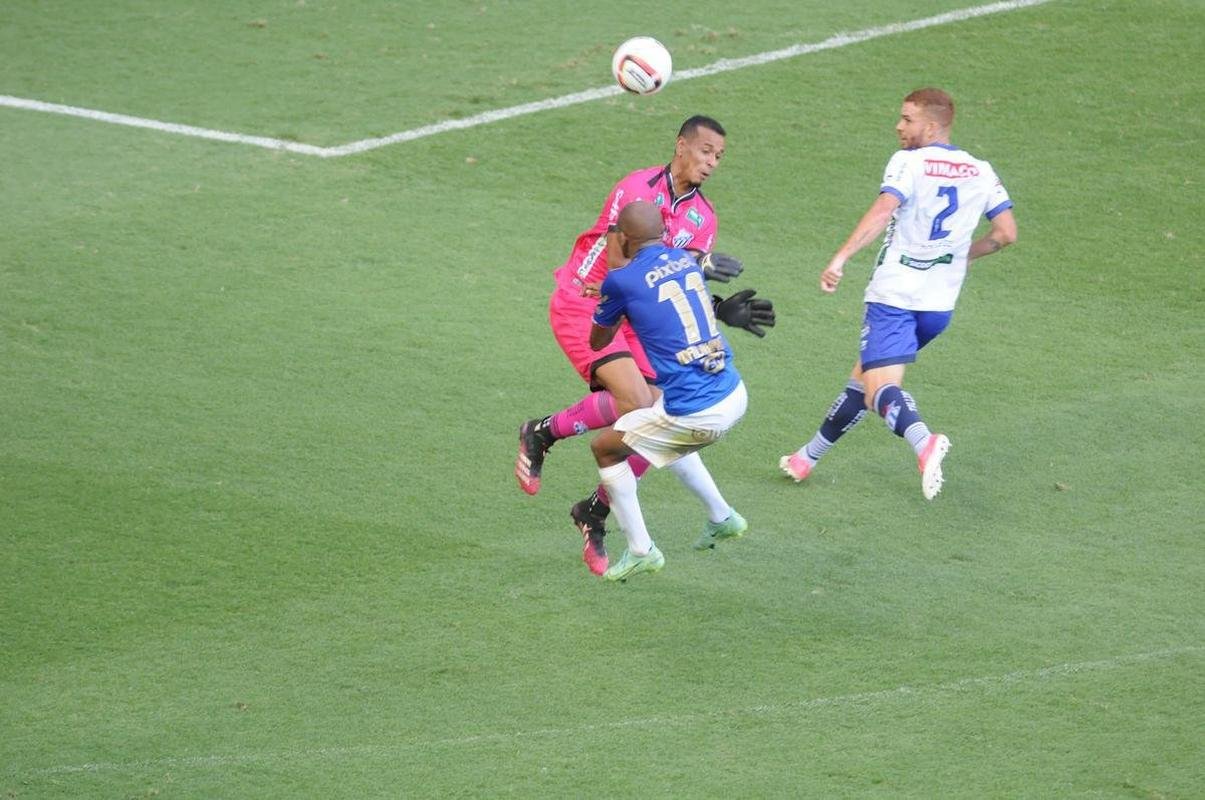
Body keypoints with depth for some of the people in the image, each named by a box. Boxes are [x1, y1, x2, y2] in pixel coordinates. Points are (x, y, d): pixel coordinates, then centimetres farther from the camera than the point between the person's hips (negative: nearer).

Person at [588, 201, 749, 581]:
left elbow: (597, 341, 11)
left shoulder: (621, 280, -8)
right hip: (735, 396, 7)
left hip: (698, 414, -7)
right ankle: (721, 517, 43)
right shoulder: (688, 260, 9)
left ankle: (640, 551, 19)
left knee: (605, 447, 15)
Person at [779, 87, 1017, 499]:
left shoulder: (908, 163, -9)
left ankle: (923, 441, -44)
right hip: (940, 303, 7)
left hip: (894, 294, -7)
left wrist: (840, 258, -32)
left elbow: (883, 210, -25)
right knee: (865, 376, 21)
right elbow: (1006, 233, 6)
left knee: (881, 389, -14)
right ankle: (808, 457, 30)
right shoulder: (981, 172, 8)